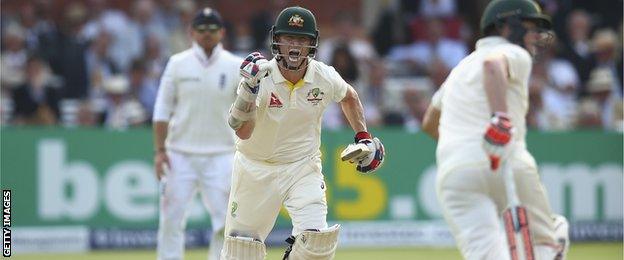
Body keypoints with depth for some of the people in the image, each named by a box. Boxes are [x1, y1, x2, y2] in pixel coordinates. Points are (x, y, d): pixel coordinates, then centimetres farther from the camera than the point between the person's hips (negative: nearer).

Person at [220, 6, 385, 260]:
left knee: (316, 235, -20)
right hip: (256, 169, -1)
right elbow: (242, 132, -35)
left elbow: (349, 96, 15)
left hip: (303, 168, 2)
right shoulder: (261, 76, -22)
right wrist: (250, 87, -47)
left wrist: (363, 137, 7)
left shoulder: (325, 78, -11)